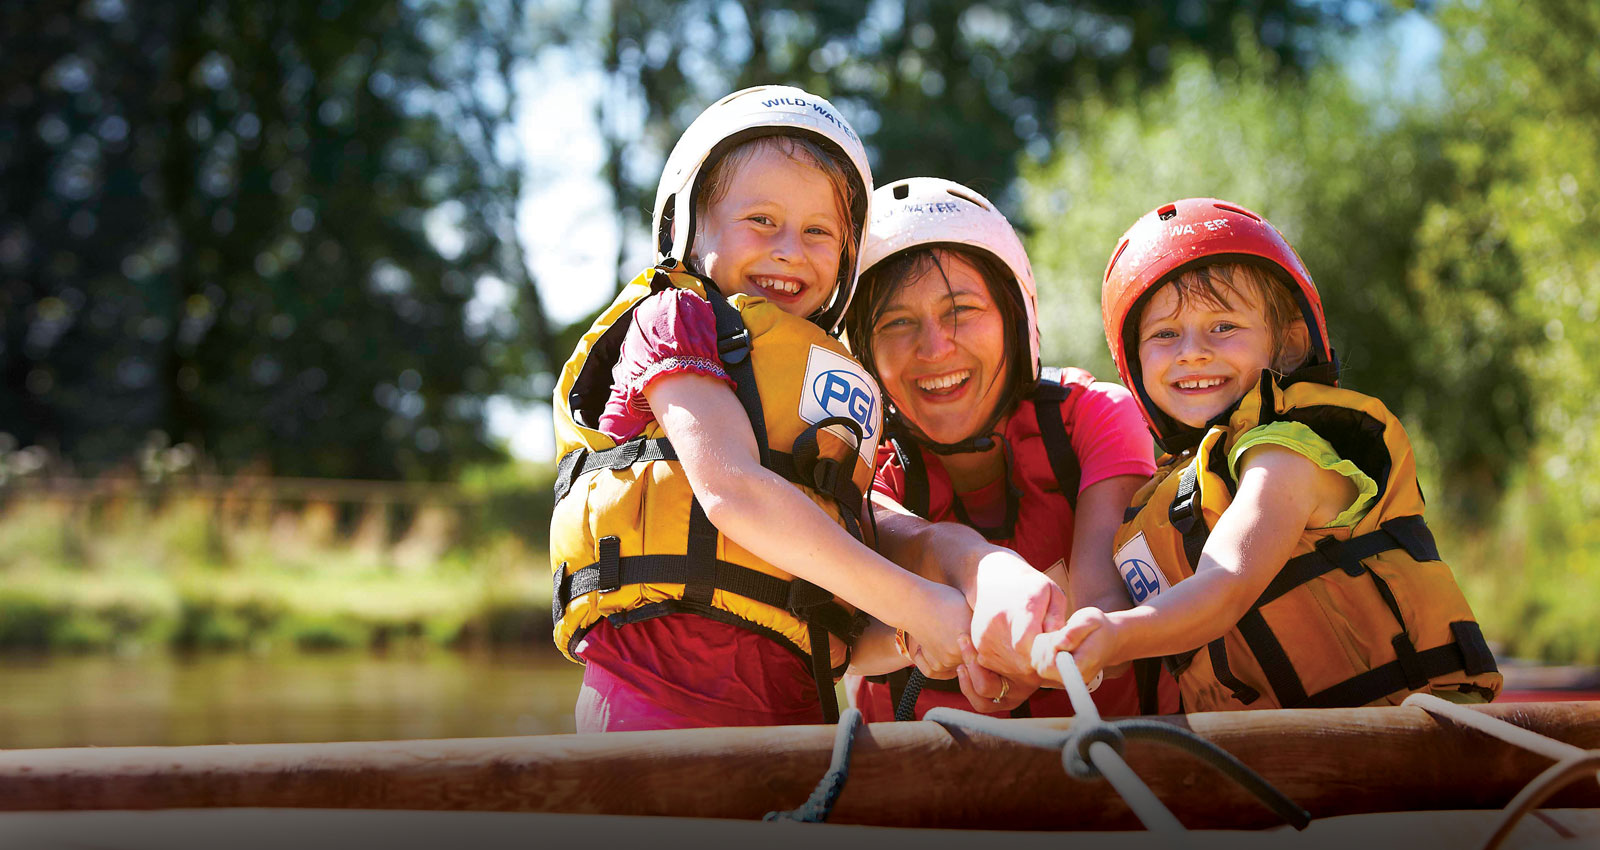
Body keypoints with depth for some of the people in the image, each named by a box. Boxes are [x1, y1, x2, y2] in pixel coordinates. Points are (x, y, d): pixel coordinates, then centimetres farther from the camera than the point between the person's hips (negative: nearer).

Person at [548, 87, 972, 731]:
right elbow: (731, 486, -12)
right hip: (665, 689, -6)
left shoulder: (835, 380, 23)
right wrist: (914, 605, -13)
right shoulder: (677, 317, 3)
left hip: (789, 701, 6)